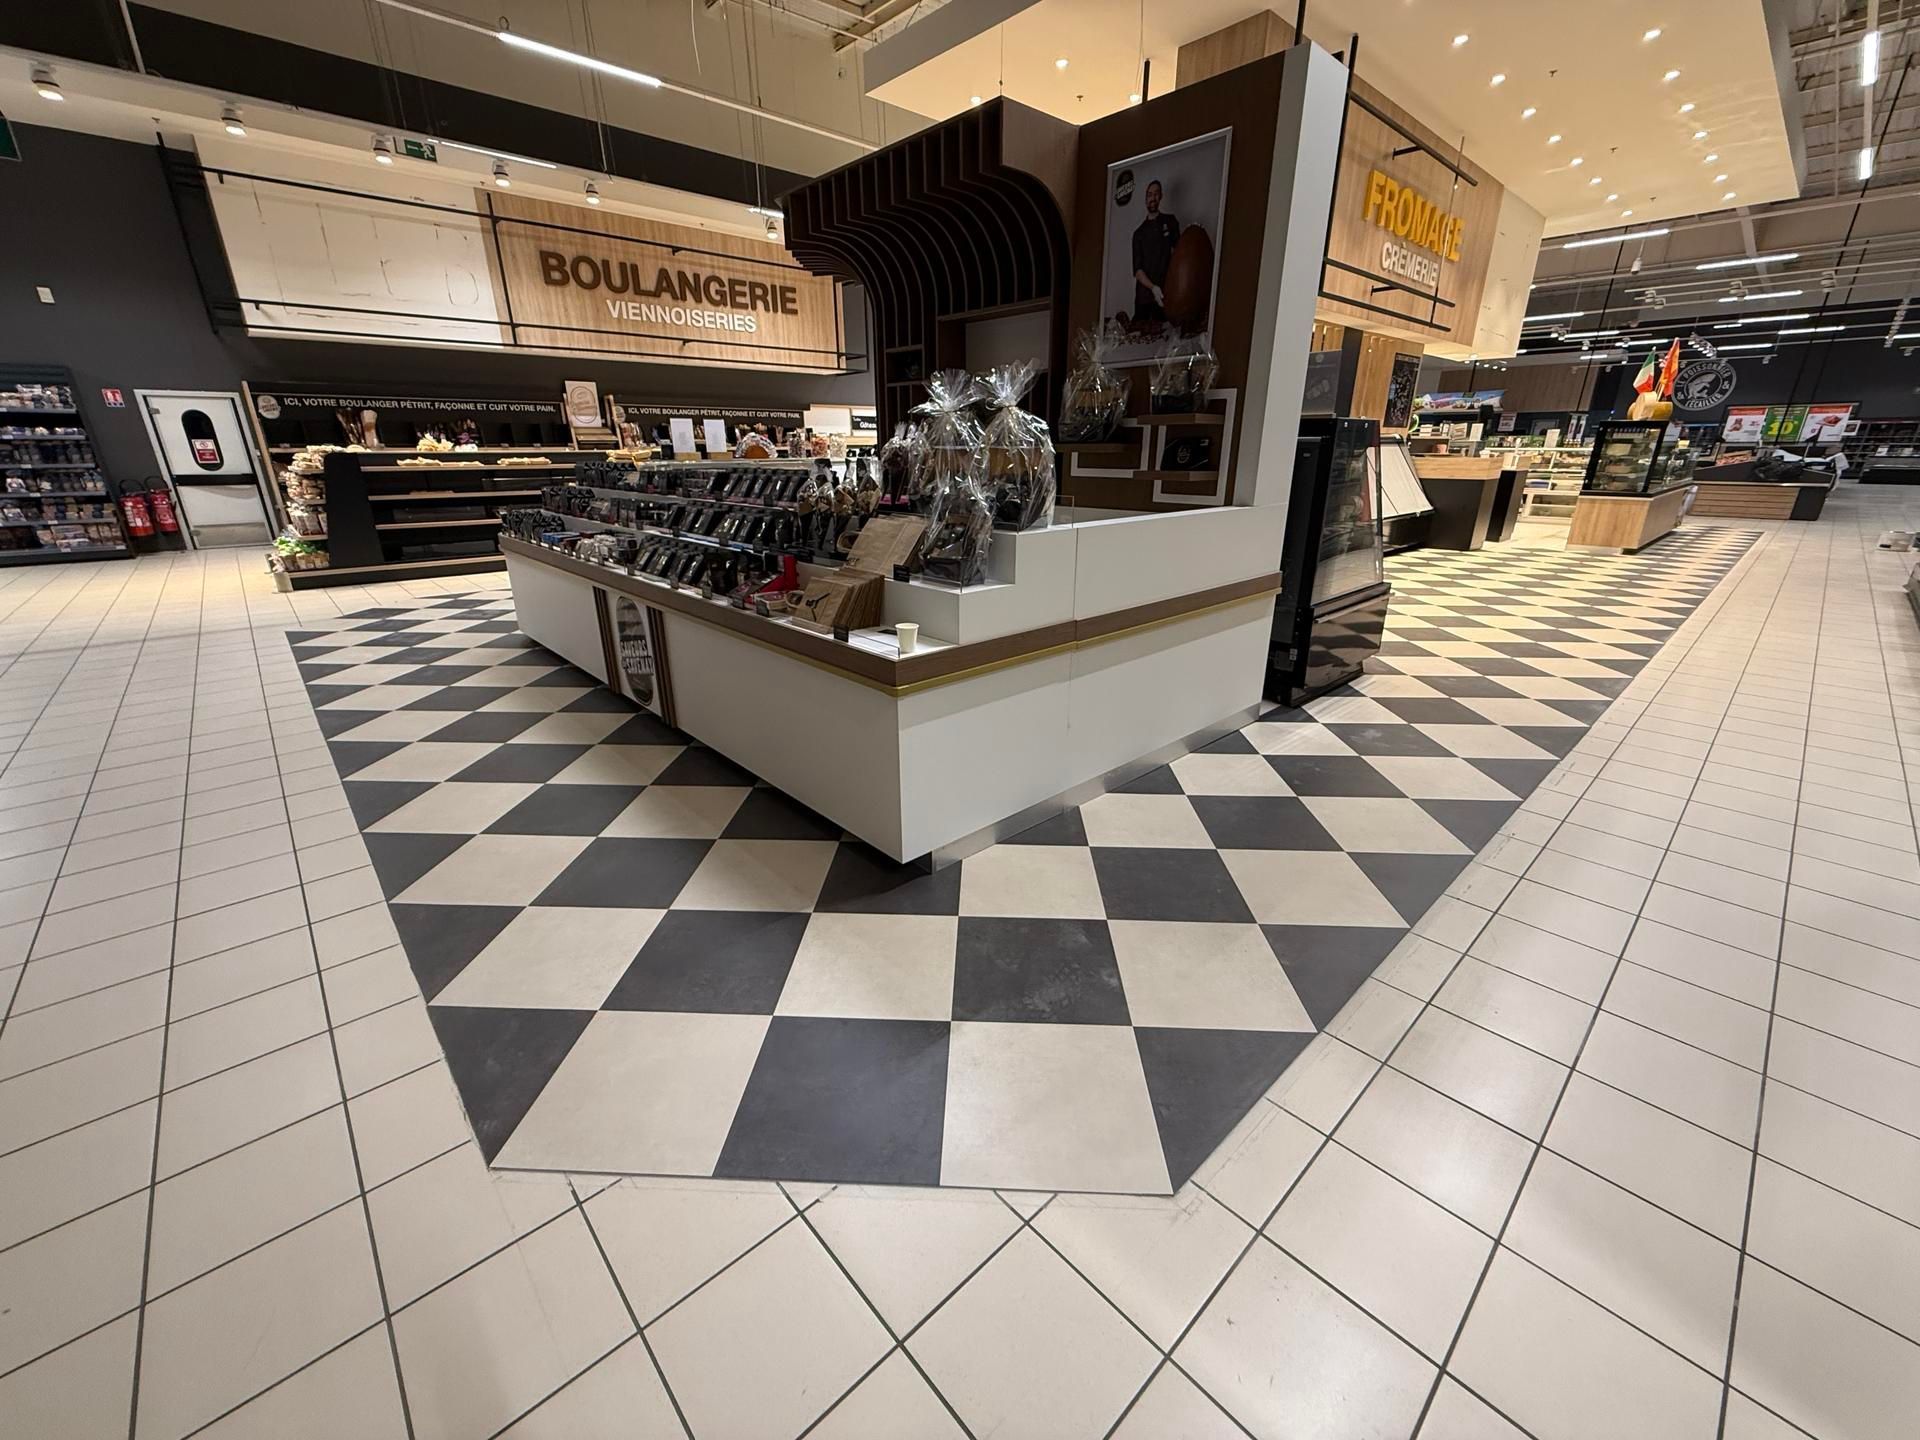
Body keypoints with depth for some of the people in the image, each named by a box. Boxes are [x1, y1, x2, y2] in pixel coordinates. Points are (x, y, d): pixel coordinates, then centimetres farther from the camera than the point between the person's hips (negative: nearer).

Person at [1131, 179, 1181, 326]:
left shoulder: (1170, 222, 11)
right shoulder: (1139, 232, 12)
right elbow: (1137, 270, 3)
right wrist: (1152, 287, -16)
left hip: (1164, 294, -1)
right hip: (1143, 295, 1)